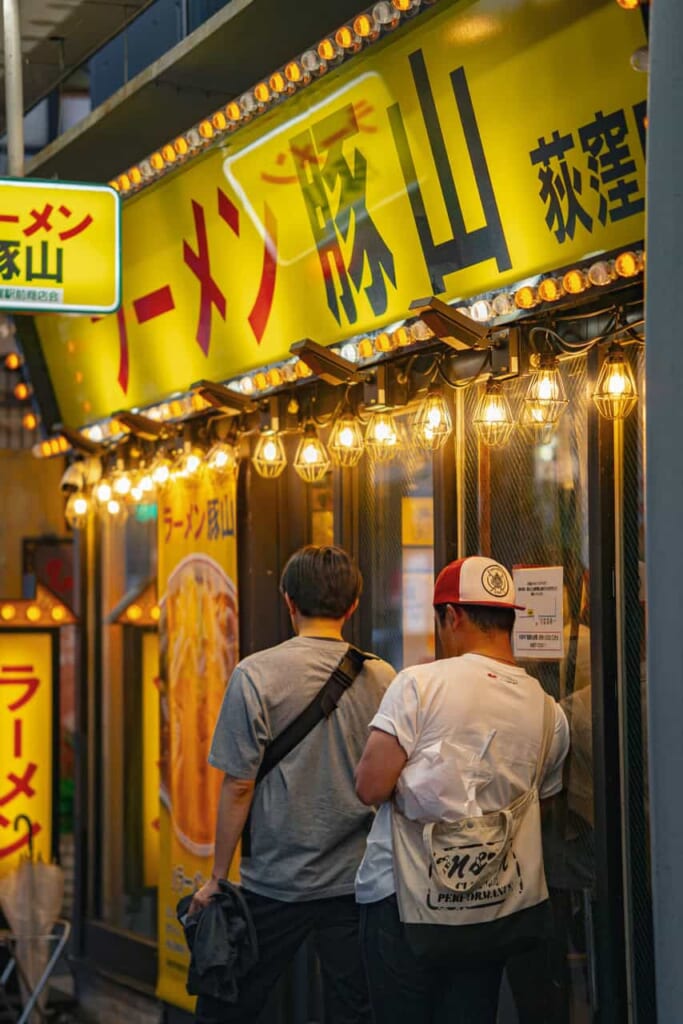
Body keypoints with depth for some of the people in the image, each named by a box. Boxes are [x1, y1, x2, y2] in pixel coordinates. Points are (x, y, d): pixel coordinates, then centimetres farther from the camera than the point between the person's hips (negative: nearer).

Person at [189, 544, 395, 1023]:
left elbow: (239, 787, -9)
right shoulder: (382, 678, 0)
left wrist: (218, 878, 0)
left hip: (276, 882, -3)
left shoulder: (256, 674, -9)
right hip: (358, 881, 3)